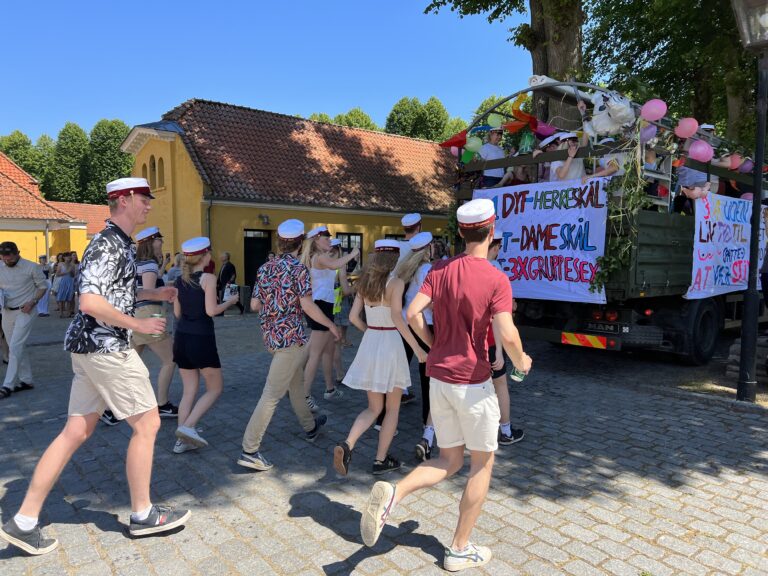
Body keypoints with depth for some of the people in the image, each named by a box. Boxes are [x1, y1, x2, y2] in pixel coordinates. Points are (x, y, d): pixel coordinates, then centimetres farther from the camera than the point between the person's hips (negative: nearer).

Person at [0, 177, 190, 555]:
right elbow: (90, 302, -25)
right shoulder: (108, 245, -16)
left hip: (90, 348, 10)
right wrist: (138, 324, -17)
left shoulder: (120, 244, 16)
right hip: (106, 347, -10)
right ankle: (143, 515, 15)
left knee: (76, 432, 12)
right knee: (147, 424, 1)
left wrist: (152, 293, 19)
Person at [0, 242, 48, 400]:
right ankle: (26, 380, 23)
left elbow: (43, 286, -1)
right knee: (18, 347, 12)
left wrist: (32, 302, -14)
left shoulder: (31, 267, -8)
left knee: (15, 347, -11)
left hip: (25, 311, -6)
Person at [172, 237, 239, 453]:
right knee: (215, 388, 8)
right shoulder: (208, 278, -10)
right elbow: (211, 311, -16)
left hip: (181, 337, 7)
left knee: (189, 391, 14)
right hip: (201, 338, -7)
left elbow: (177, 313, 13)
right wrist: (230, 301, 0)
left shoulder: (180, 279, 9)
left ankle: (182, 440, 14)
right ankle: (188, 426, -7)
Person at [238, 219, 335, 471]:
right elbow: (308, 305, -18)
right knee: (272, 394, -5)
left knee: (295, 382, 24)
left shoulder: (265, 267, 8)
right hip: (291, 336, -8)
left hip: (271, 335, 8)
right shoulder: (298, 267, -11)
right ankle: (249, 450, -3)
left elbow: (254, 305, 8)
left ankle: (310, 426, 42)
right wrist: (331, 325, -6)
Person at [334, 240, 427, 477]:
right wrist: (418, 349, -19)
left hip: (369, 342, 5)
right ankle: (381, 460, 18)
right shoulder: (396, 282, -10)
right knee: (392, 409, 13)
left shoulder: (365, 282, 7)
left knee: (374, 408, 15)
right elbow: (397, 318, -22)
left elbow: (353, 317, 5)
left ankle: (347, 445, -6)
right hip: (390, 343, -5)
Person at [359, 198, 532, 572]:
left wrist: (433, 347, 10)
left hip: (438, 378, 5)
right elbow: (507, 335, -22)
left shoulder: (440, 270, 2)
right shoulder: (496, 280, -14)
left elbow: (412, 314, -6)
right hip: (473, 383, -5)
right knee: (483, 463, 16)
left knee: (449, 462, 19)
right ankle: (459, 550, 24)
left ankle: (392, 492, -7)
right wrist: (521, 362, 0)